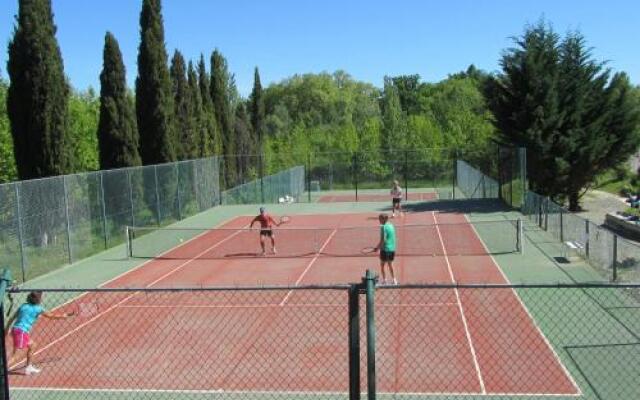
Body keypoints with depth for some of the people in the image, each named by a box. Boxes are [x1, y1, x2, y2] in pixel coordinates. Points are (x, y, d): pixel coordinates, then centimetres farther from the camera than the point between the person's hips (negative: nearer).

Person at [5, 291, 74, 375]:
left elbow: (12, 318, 13)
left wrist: (7, 329, 20)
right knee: (15, 356, -6)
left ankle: (29, 368, 33)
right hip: (22, 332, -8)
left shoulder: (24, 306, 12)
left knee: (32, 345, 26)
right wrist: (65, 315, 8)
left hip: (15, 329, 8)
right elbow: (52, 316, -2)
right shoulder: (38, 309, -6)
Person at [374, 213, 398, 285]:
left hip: (385, 249, -7)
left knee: (382, 265, 6)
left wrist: (377, 247, -9)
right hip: (392, 248, 7)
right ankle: (394, 280, 18)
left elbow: (382, 240, -19)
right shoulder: (391, 226, 7)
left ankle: (384, 280, 3)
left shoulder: (383, 227, -15)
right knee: (390, 264, 18)